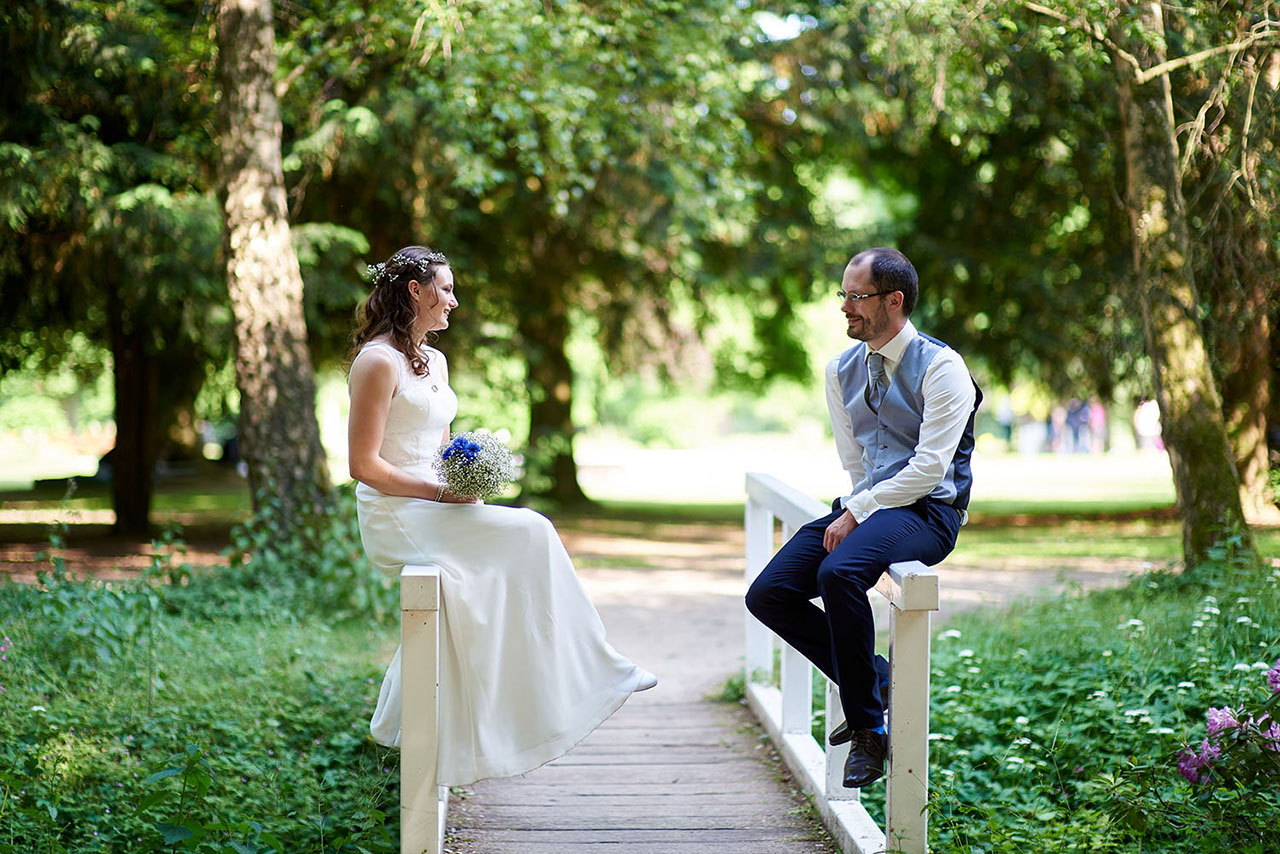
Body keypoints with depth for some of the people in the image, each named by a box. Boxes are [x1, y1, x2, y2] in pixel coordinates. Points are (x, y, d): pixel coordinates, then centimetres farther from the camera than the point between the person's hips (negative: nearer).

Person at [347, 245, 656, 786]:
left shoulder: (435, 362, 18)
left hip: (437, 511, 8)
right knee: (529, 534, -17)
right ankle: (598, 673, -7)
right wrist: (440, 492, -17)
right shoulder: (378, 362, -10)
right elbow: (364, 466, -15)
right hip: (394, 516, -8)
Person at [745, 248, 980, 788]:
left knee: (839, 572, -35)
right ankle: (873, 677, 5)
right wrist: (855, 510, 1)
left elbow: (930, 466, -16)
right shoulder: (842, 370, 12)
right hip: (867, 506, 7)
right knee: (768, 595, -9)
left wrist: (858, 513, -17)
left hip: (927, 511, -7)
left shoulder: (940, 367, -10)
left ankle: (869, 729, -21)